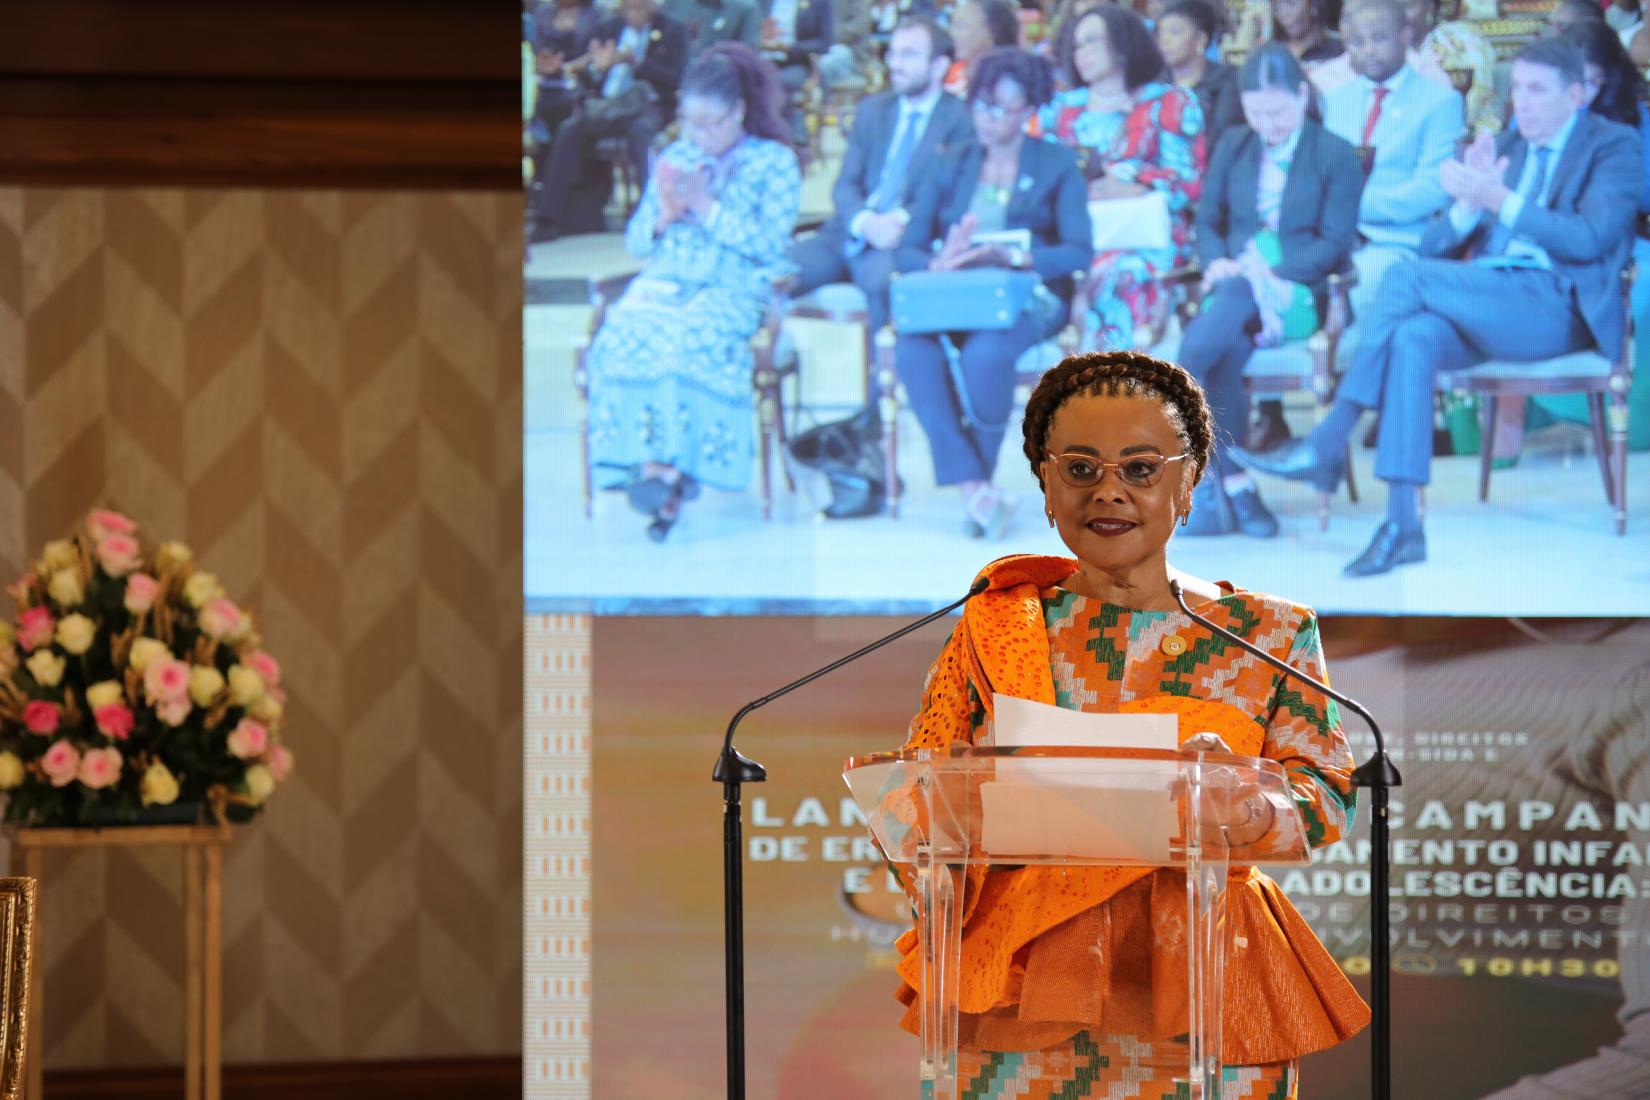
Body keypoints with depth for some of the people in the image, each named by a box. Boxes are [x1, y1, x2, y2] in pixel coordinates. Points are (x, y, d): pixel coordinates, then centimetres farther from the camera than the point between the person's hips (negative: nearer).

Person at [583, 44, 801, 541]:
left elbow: (770, 241, -5)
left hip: (732, 290, -4)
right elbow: (634, 240, 19)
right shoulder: (674, 157, 22)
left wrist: (708, 210, -9)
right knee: (625, 328, -31)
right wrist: (663, 218, -3)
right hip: (664, 282, 4)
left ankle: (669, 464, -35)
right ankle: (658, 462, -34)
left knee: (688, 335, -37)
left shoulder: (775, 161, 8)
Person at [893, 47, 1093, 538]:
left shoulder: (1056, 166, 10)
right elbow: (907, 250, 8)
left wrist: (1012, 256, -21)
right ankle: (975, 490, -36)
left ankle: (978, 483, -21)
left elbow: (1078, 252, -4)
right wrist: (939, 263, -16)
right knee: (912, 347, -33)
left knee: (985, 349, -38)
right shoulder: (950, 169, 20)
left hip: (1029, 298, -3)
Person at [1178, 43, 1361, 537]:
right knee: (1227, 348, -35)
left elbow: (1334, 245, -1)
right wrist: (1217, 263, -4)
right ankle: (1235, 487, -33)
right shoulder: (1232, 147, 20)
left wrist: (1273, 273, -16)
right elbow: (1207, 222, 19)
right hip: (1232, 288, 4)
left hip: (1298, 293, -4)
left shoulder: (1336, 155, 6)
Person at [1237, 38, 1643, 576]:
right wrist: (1469, 203, -5)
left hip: (1560, 305, -6)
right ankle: (1403, 524, -37)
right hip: (1488, 303, 6)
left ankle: (1328, 444, -22)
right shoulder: (1503, 148, 24)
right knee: (1415, 335, -30)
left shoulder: (1614, 146, 7)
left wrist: (1500, 201, -19)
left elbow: (1590, 239, -11)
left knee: (1408, 275, -26)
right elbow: (1437, 246, 17)